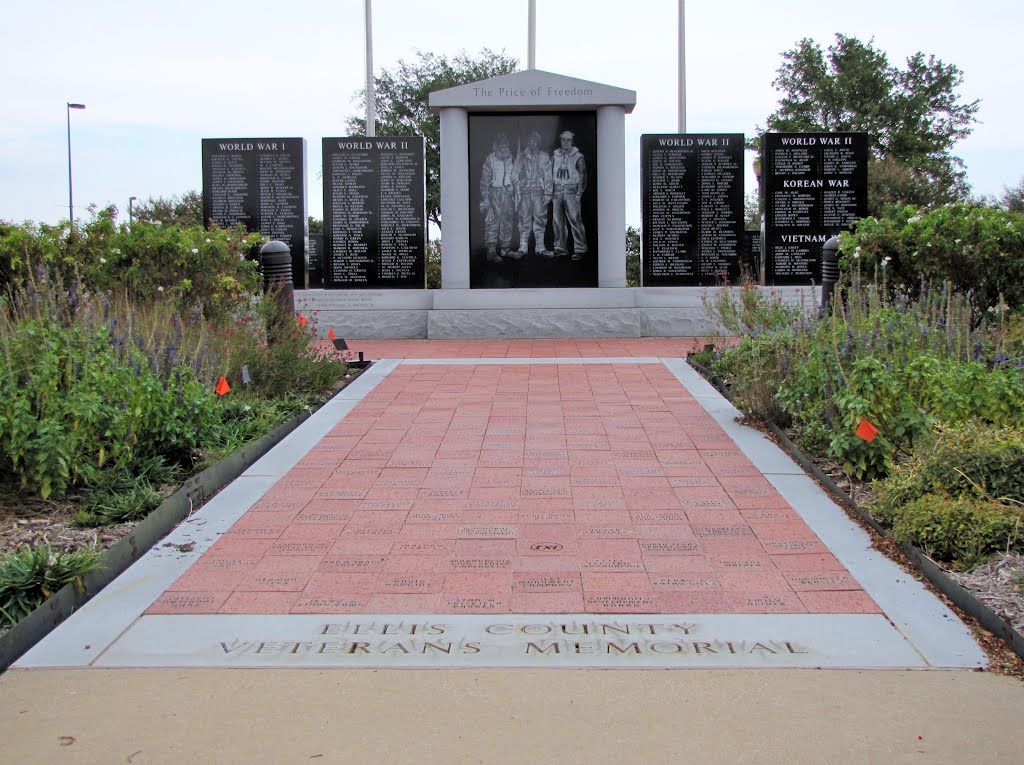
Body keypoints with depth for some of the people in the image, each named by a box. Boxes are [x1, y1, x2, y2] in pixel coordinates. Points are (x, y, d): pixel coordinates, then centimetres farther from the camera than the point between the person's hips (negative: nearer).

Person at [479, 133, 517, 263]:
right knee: (492, 222, -10)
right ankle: (491, 251, -15)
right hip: (494, 192, -5)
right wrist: (485, 197, -14)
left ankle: (505, 248, 21)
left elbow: (514, 178, 18)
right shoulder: (490, 159, -5)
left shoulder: (510, 158, 10)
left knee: (507, 221, 10)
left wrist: (515, 195, 16)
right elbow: (484, 179, -7)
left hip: (508, 193, 5)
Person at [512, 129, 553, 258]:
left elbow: (548, 176, 7)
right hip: (525, 192, 0)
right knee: (524, 221, -2)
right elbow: (516, 174, 9)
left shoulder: (544, 157, 9)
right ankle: (523, 248, 1)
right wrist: (517, 192, 0)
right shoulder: (521, 156, 9)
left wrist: (547, 194, -1)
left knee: (540, 219, 2)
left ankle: (540, 247, 8)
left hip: (539, 192, 0)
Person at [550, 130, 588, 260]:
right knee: (557, 220, 4)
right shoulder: (554, 156, 13)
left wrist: (579, 193, -7)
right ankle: (560, 248, 12)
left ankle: (580, 249, -8)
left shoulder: (578, 157, 2)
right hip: (557, 192, 4)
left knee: (575, 219, -10)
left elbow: (582, 176, 1)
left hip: (571, 191, -4)